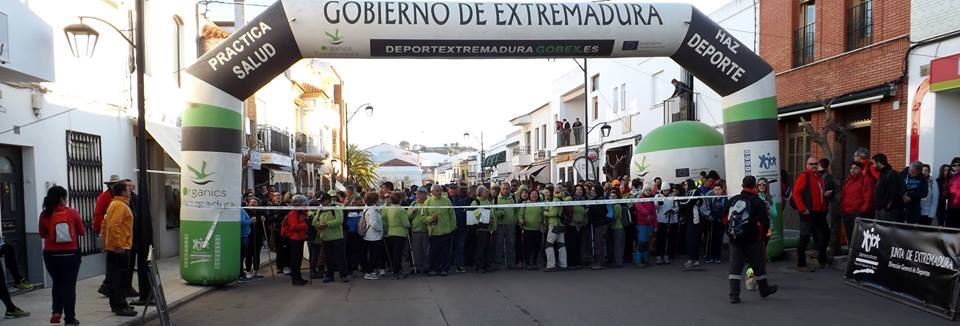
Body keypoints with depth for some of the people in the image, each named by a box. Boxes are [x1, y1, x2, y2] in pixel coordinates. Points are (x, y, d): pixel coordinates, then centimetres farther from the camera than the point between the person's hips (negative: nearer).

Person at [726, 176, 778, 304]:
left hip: (735, 239, 3)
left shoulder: (732, 200, 4)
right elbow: (765, 221, -11)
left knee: (735, 267, 3)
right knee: (758, 265, 15)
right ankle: (764, 289, 33)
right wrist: (763, 234, 6)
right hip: (752, 240, -3)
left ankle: (734, 295, -4)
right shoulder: (758, 202, -9)